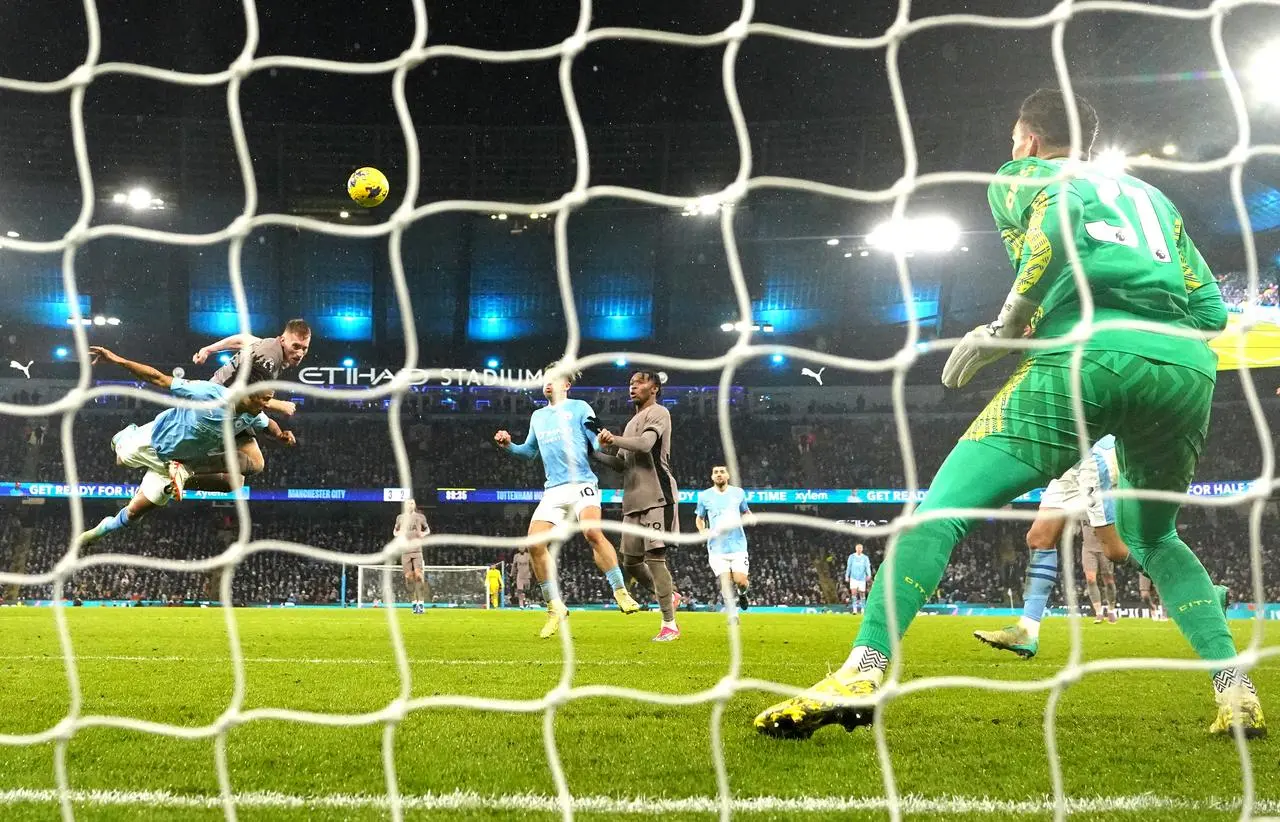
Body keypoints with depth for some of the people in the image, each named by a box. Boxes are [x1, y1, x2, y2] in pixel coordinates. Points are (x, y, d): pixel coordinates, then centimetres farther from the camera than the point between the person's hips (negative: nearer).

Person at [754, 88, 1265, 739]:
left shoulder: (1022, 174, 21)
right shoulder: (1149, 194, 34)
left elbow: (1060, 209, -6)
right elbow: (1210, 308, 23)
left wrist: (1009, 326, -2)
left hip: (1087, 351, -5)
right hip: (1191, 365, 6)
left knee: (942, 508, -4)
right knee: (1151, 537, 28)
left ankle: (862, 674, -18)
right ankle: (1236, 691, 14)